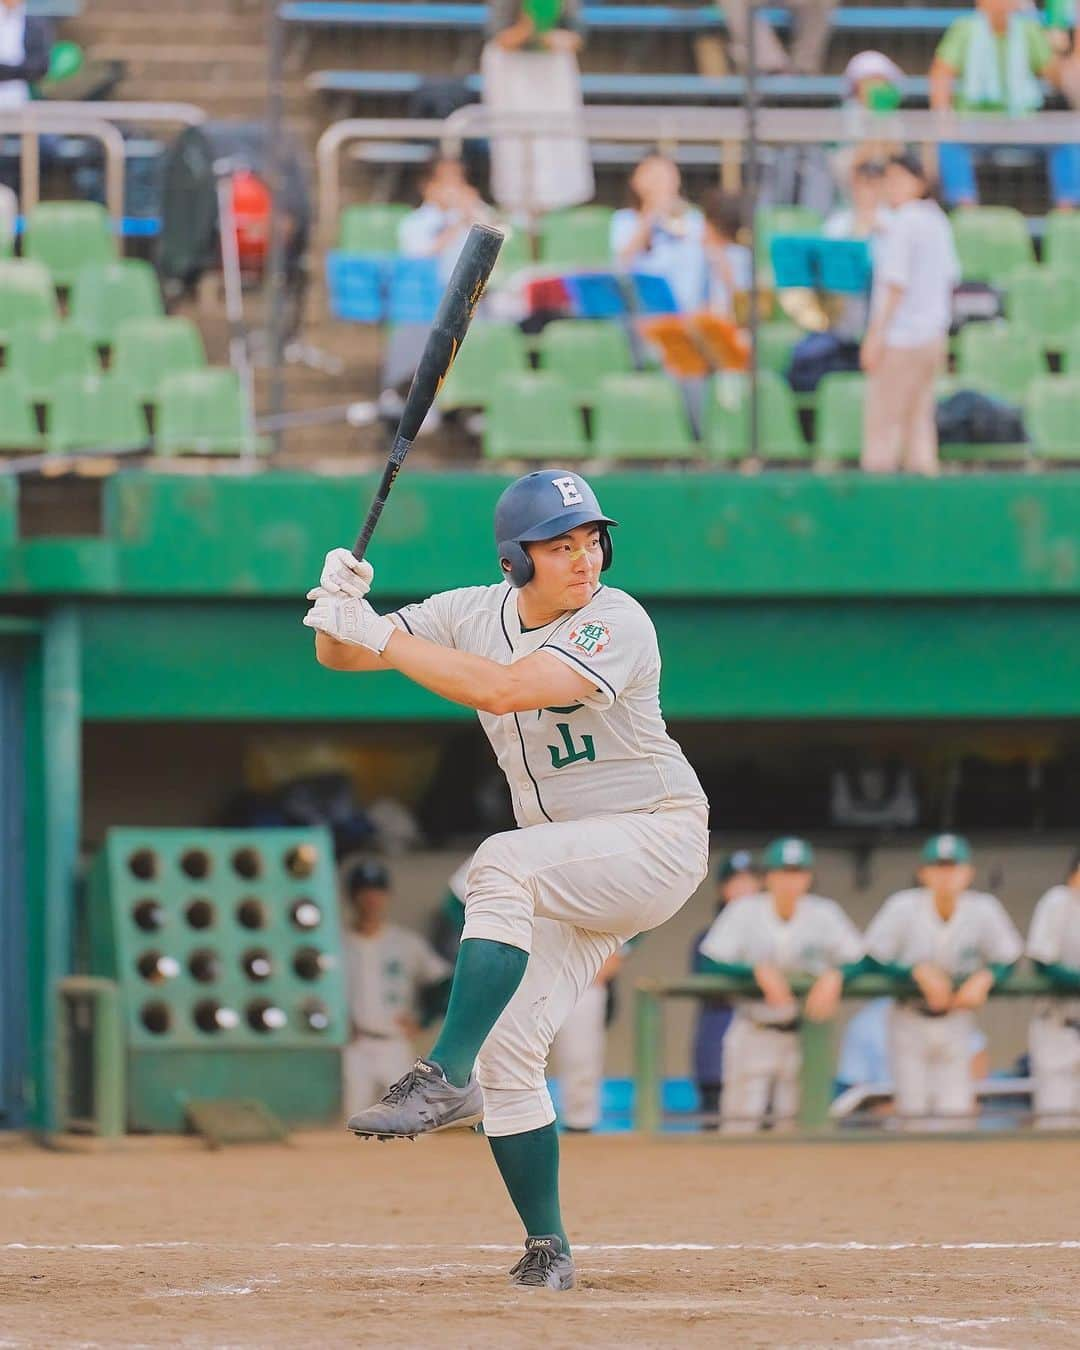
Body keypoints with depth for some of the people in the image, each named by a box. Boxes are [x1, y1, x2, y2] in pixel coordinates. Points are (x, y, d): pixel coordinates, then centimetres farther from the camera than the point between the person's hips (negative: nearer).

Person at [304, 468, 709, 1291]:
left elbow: (506, 688, -35)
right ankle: (547, 1252, 5)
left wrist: (381, 637, -31)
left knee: (505, 863, -34)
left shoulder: (617, 626, -20)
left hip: (658, 839, -7)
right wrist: (340, 612, -21)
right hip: (571, 872, 7)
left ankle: (446, 1081, -38)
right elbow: (339, 653, 3)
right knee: (507, 1048, -5)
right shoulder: (474, 614, 1)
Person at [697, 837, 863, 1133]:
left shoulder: (824, 913, -4)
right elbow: (710, 963, -16)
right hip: (754, 1033, -1)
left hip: (805, 1035, 1)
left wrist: (834, 976, -28)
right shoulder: (745, 911, -8)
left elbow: (859, 961, -6)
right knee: (740, 1123, -5)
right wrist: (759, 971, -31)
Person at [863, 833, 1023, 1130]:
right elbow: (874, 959, -14)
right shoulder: (903, 907, -18)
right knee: (913, 1110, 0)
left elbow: (1008, 958, -4)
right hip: (911, 1023, -1)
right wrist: (918, 972, -27)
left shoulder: (984, 909, -15)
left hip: (956, 1020, 1)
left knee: (956, 1108, -5)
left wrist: (983, 979, -24)